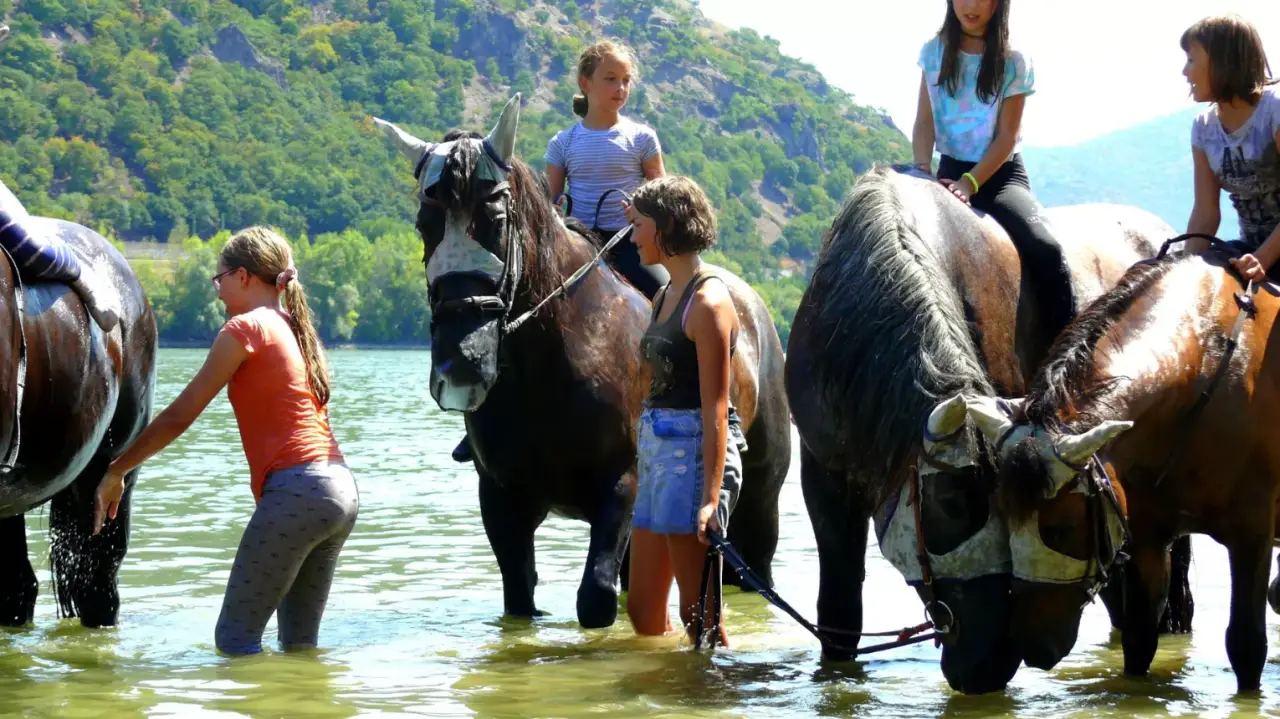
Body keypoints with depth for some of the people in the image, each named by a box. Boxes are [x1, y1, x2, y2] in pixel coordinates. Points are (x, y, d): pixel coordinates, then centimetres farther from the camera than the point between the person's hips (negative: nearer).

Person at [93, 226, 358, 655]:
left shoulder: (246, 328, -3)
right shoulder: (296, 329, 21)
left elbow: (178, 418, -2)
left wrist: (115, 473, 7)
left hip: (295, 490, -9)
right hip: (342, 490, 9)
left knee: (235, 638, -6)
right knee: (300, 644, 12)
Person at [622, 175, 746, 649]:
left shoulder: (708, 302, -13)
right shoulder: (665, 296, 15)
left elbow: (715, 408, -18)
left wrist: (711, 497, -23)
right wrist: (643, 469, 18)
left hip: (694, 453, -10)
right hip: (657, 450, 10)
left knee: (698, 613, -5)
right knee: (643, 611, 12)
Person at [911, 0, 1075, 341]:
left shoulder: (1014, 62, -5)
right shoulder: (934, 53, 4)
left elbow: (1007, 136, -9)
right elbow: (925, 123, 2)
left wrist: (969, 184, -21)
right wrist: (924, 170, -17)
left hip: (1001, 173, -3)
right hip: (950, 171, 3)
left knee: (1045, 249, -28)